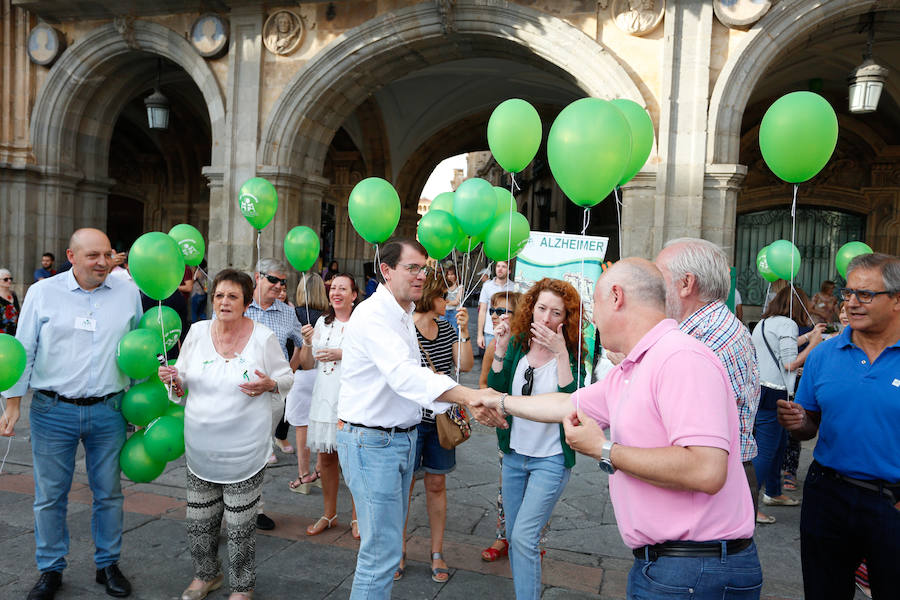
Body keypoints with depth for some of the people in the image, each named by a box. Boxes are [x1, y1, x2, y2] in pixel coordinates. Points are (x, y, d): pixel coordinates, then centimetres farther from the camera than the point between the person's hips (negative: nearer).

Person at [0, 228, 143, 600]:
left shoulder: (128, 294, 3)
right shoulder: (42, 293, 0)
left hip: (108, 411, 1)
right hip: (52, 411, -1)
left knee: (108, 493, 10)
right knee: (50, 495, 9)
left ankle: (108, 564, 27)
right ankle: (50, 570, 28)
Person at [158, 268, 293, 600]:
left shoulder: (263, 337, -9)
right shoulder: (198, 331, 0)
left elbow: (287, 379, 1)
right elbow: (184, 379, 11)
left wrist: (269, 385, -20)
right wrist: (173, 378, -11)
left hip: (244, 450, -4)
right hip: (201, 446, 4)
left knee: (240, 526, 6)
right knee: (198, 520, 16)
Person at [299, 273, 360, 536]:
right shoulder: (322, 323, 12)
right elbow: (307, 364, 14)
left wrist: (342, 354, -16)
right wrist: (308, 343, -5)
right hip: (325, 398, 5)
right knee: (326, 457, 11)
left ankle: (357, 516, 18)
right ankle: (329, 514, 28)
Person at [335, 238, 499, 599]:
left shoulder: (404, 316, 13)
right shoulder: (373, 316, -21)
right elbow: (404, 376, -36)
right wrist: (468, 395, -45)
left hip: (402, 437, 10)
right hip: (371, 441, -9)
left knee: (388, 536, 20)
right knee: (382, 549, -4)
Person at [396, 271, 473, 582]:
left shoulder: (445, 328, 7)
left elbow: (465, 365, 1)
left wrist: (464, 331, -8)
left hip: (440, 418, 5)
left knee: (437, 484, 12)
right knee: (404, 486, 7)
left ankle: (437, 554, 25)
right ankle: (399, 553, 24)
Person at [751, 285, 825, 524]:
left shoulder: (764, 323, 17)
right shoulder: (788, 324, -10)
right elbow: (790, 364, -14)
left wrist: (808, 335, 37)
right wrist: (813, 343, -2)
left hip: (758, 390, 10)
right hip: (771, 394, -10)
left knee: (779, 444, 23)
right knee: (765, 451, -7)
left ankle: (773, 493, 36)